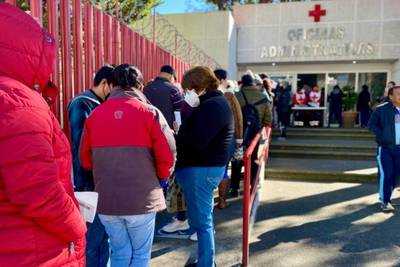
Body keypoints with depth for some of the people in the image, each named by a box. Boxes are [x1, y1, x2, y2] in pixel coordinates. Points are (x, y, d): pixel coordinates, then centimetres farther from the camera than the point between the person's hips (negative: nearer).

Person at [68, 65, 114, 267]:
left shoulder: (99, 105, 13)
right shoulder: (81, 104, -12)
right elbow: (79, 147, -17)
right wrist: (87, 184, -18)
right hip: (91, 182, -8)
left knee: (103, 231, 17)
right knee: (94, 235, 2)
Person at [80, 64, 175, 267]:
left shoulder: (94, 115, 1)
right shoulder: (149, 113, -9)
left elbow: (85, 158, 6)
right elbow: (167, 154, -11)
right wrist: (162, 178, 8)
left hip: (105, 199, 3)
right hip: (141, 198, -3)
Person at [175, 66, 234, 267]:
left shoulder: (212, 106, -17)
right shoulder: (216, 102, 16)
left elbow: (197, 141, -25)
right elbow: (195, 130, 15)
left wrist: (175, 136, -11)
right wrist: (180, 132, -1)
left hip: (201, 169, -11)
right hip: (209, 166, 11)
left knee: (202, 222, 0)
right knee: (203, 219, 21)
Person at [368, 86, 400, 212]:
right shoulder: (381, 109, -4)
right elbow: (372, 124, -2)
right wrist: (382, 137, -12)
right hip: (385, 147, -4)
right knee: (386, 174, -7)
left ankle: (386, 196, 28)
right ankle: (385, 201, 4)